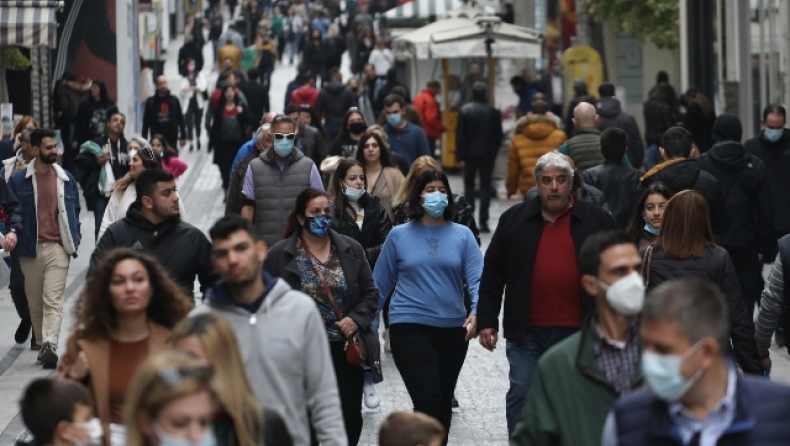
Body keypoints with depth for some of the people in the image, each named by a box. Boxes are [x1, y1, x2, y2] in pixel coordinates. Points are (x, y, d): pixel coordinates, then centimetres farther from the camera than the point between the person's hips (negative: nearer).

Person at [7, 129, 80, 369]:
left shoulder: (66, 179, 9)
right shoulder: (18, 180, 1)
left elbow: (75, 209, 18)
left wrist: (75, 235, 9)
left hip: (57, 248, 0)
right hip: (30, 249, 0)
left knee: (53, 300, -12)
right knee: (35, 302, 7)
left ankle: (50, 346, -21)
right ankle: (42, 344, 19)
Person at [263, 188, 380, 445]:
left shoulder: (351, 250, 6)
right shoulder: (279, 255, -3)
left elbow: (370, 293, 9)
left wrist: (356, 319, -7)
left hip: (346, 349, 3)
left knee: (350, 416, 7)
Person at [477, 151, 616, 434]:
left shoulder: (598, 221, 2)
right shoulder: (514, 220, 4)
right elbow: (492, 275, 6)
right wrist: (487, 321, 2)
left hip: (576, 332, 0)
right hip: (527, 330, 0)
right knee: (521, 395, -1)